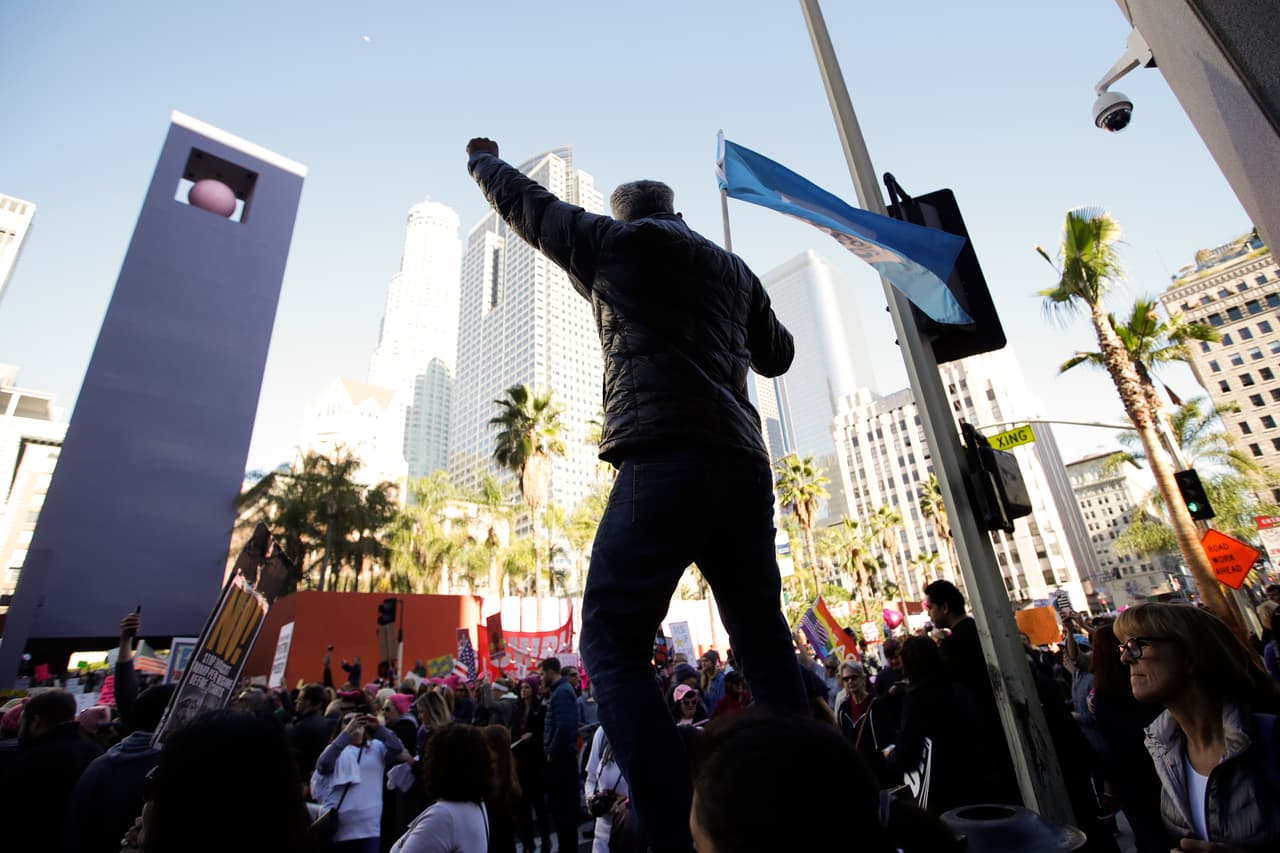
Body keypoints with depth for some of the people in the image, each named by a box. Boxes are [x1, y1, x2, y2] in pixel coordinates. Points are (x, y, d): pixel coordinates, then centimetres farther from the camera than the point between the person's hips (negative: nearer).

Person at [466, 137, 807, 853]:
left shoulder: (619, 240, 13)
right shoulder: (734, 267, 26)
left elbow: (530, 206, 27)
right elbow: (779, 355, 34)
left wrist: (483, 162, 47)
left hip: (667, 455, -6)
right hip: (745, 462, 7)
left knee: (612, 640, -6)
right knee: (766, 646, 10)